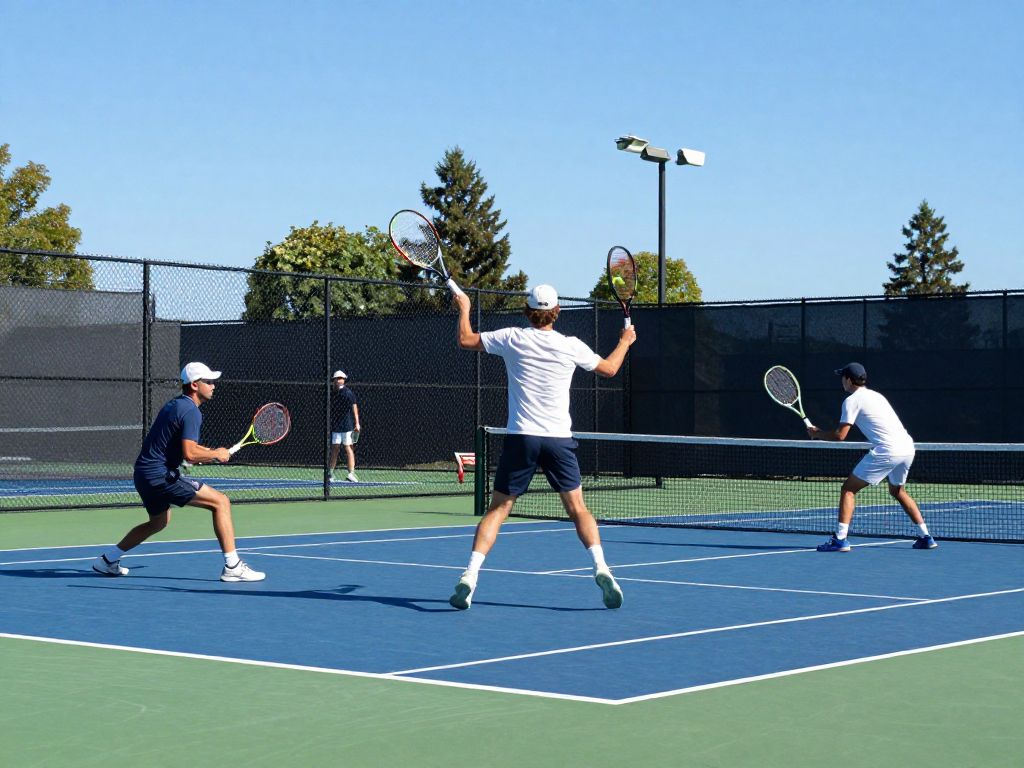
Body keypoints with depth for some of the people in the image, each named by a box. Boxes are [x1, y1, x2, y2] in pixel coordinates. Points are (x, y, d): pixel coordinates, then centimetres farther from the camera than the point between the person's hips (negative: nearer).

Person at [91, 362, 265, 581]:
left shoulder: (174, 405, 16)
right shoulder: (191, 412, -15)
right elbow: (190, 454, -26)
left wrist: (210, 452, 15)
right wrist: (216, 454, -10)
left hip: (143, 473, 10)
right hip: (161, 475, -10)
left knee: (159, 522, 33)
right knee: (220, 502, -11)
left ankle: (107, 559, 38)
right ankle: (232, 567, -15)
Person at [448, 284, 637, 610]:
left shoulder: (513, 339, -1)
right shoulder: (571, 346, 1)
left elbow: (465, 339, 10)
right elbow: (609, 368, 18)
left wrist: (464, 308, 27)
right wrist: (625, 341, 35)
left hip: (521, 438, 0)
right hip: (559, 438, 0)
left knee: (498, 509, 5)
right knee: (578, 509, 9)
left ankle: (470, 576, -7)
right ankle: (601, 567, -9)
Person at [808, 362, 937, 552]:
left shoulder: (852, 400, -2)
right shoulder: (875, 395, 24)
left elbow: (840, 435, -6)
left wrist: (817, 433, 10)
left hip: (887, 450, -8)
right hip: (907, 447, 8)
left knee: (849, 489, -1)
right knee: (897, 491, 30)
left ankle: (840, 538, -12)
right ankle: (925, 537, 26)